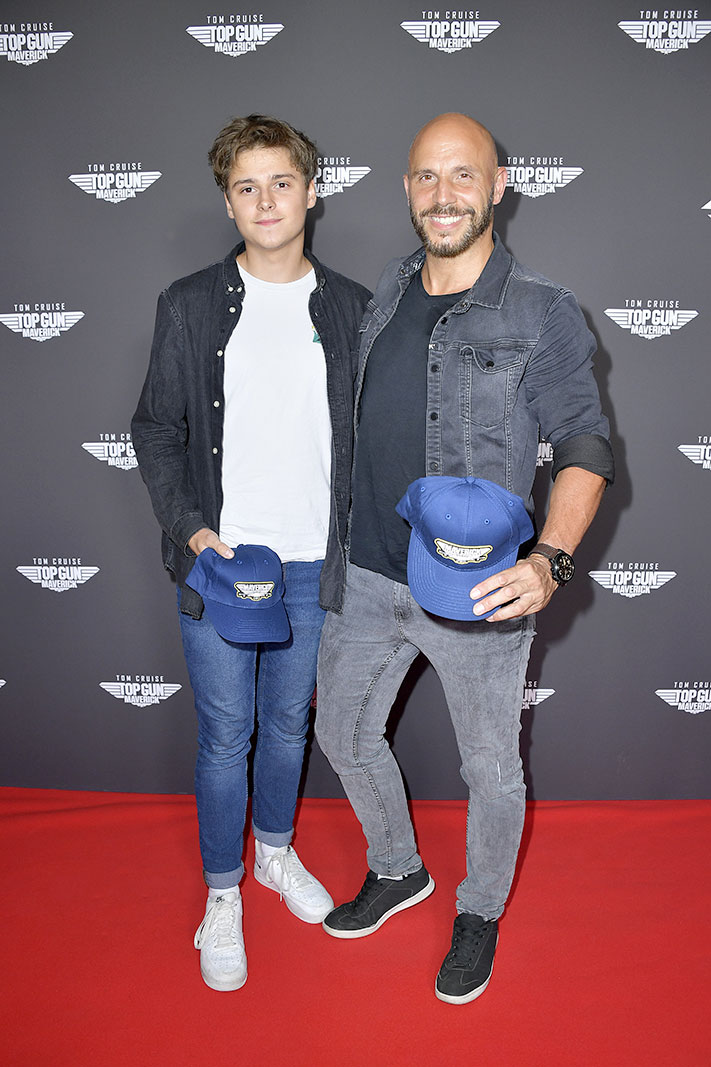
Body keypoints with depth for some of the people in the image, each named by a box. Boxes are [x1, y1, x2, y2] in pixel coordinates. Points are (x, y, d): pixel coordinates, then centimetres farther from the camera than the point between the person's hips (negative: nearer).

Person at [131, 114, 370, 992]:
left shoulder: (349, 308, 4)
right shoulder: (189, 305, -1)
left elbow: (365, 439, 7)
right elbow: (157, 431, 1)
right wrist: (190, 529, -12)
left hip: (313, 565, 2)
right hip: (217, 559, -2)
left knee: (289, 722, 17)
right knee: (225, 737, 7)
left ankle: (276, 850, 43)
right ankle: (222, 894, 28)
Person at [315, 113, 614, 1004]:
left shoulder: (543, 315, -9)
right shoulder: (382, 298, 5)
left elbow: (585, 447, -12)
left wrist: (549, 560, -29)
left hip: (477, 596, -5)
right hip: (367, 578, 5)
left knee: (490, 770, 13)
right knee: (344, 735, 19)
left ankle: (480, 914, 41)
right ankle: (397, 871, 47)